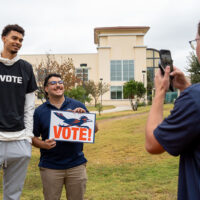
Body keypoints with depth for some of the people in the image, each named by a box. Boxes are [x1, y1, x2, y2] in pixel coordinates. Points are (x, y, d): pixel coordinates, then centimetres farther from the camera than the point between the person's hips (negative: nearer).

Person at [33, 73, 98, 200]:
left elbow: (94, 129, 3)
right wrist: (44, 144, -16)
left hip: (76, 165, 1)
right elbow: (33, 137, 4)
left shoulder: (78, 106, 2)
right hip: (50, 167, -1)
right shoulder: (39, 111, 1)